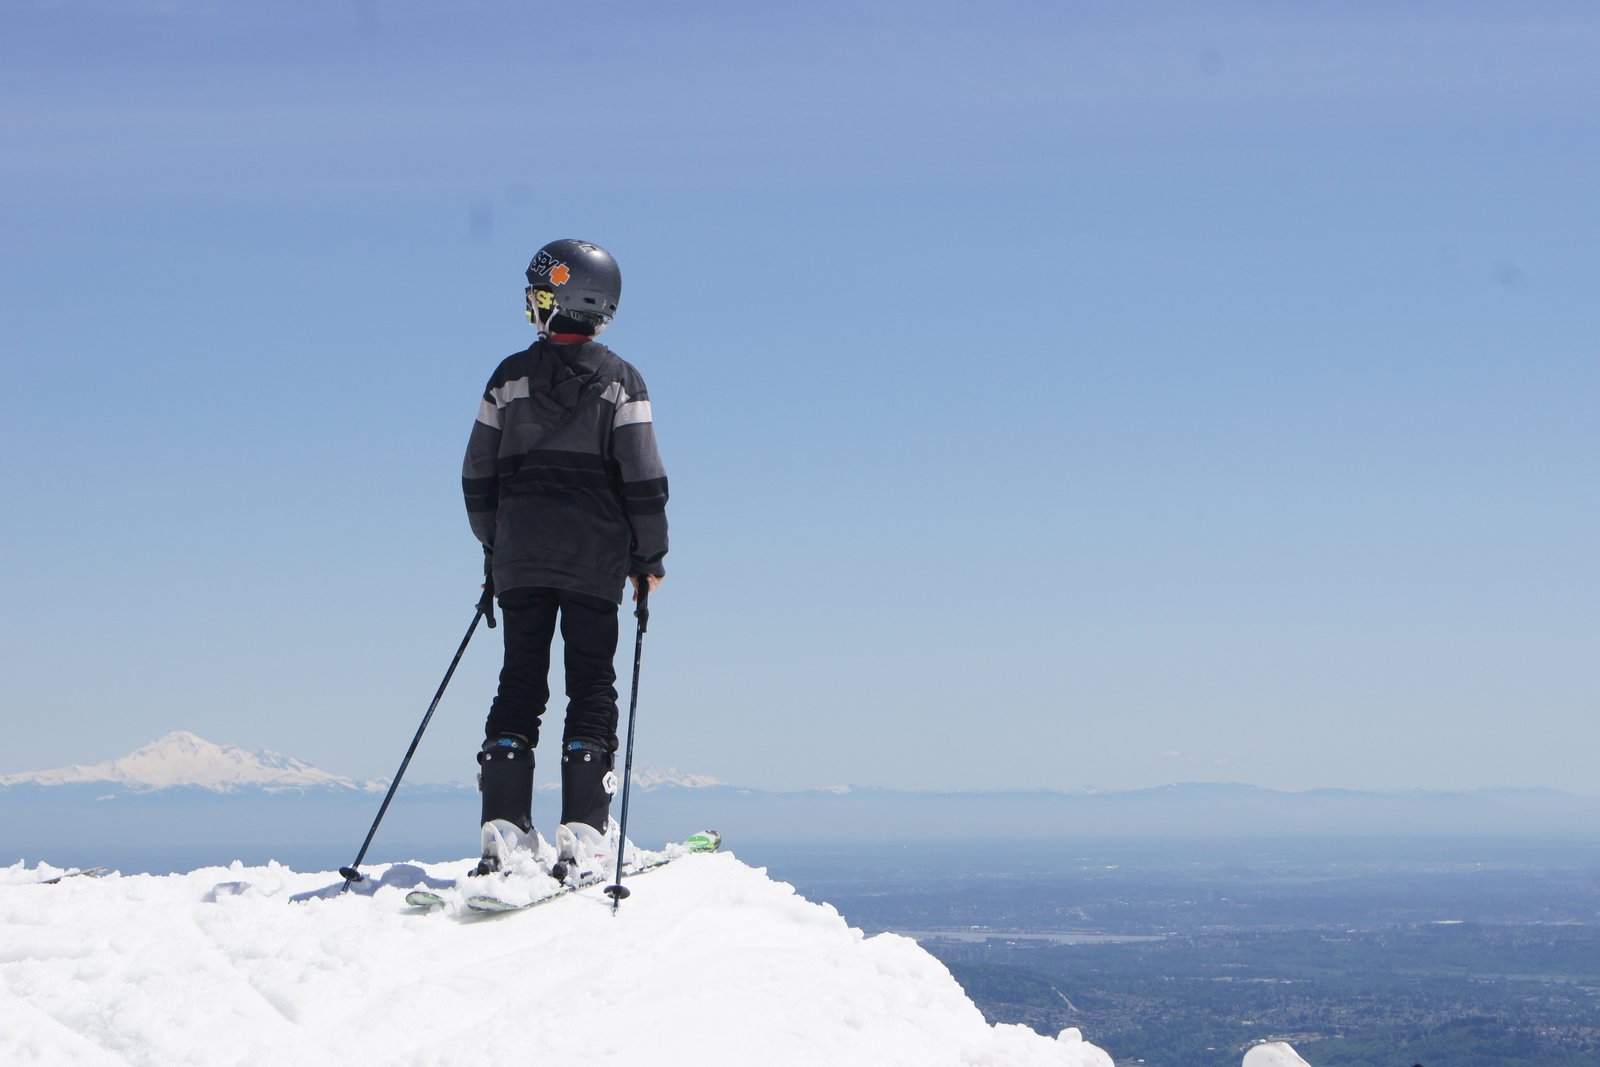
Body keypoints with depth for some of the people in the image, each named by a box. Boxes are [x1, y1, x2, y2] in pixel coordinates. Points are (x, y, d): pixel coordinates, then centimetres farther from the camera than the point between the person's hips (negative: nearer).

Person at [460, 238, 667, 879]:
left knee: (519, 684, 7)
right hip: (595, 557, -2)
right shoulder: (619, 381, -3)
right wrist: (650, 557, 5)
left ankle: (505, 830, -1)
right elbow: (643, 478, -6)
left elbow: (478, 476, 7)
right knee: (592, 688, 3)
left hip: (519, 556, 2)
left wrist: (494, 546, 20)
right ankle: (583, 833, -4)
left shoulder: (510, 377, 3)